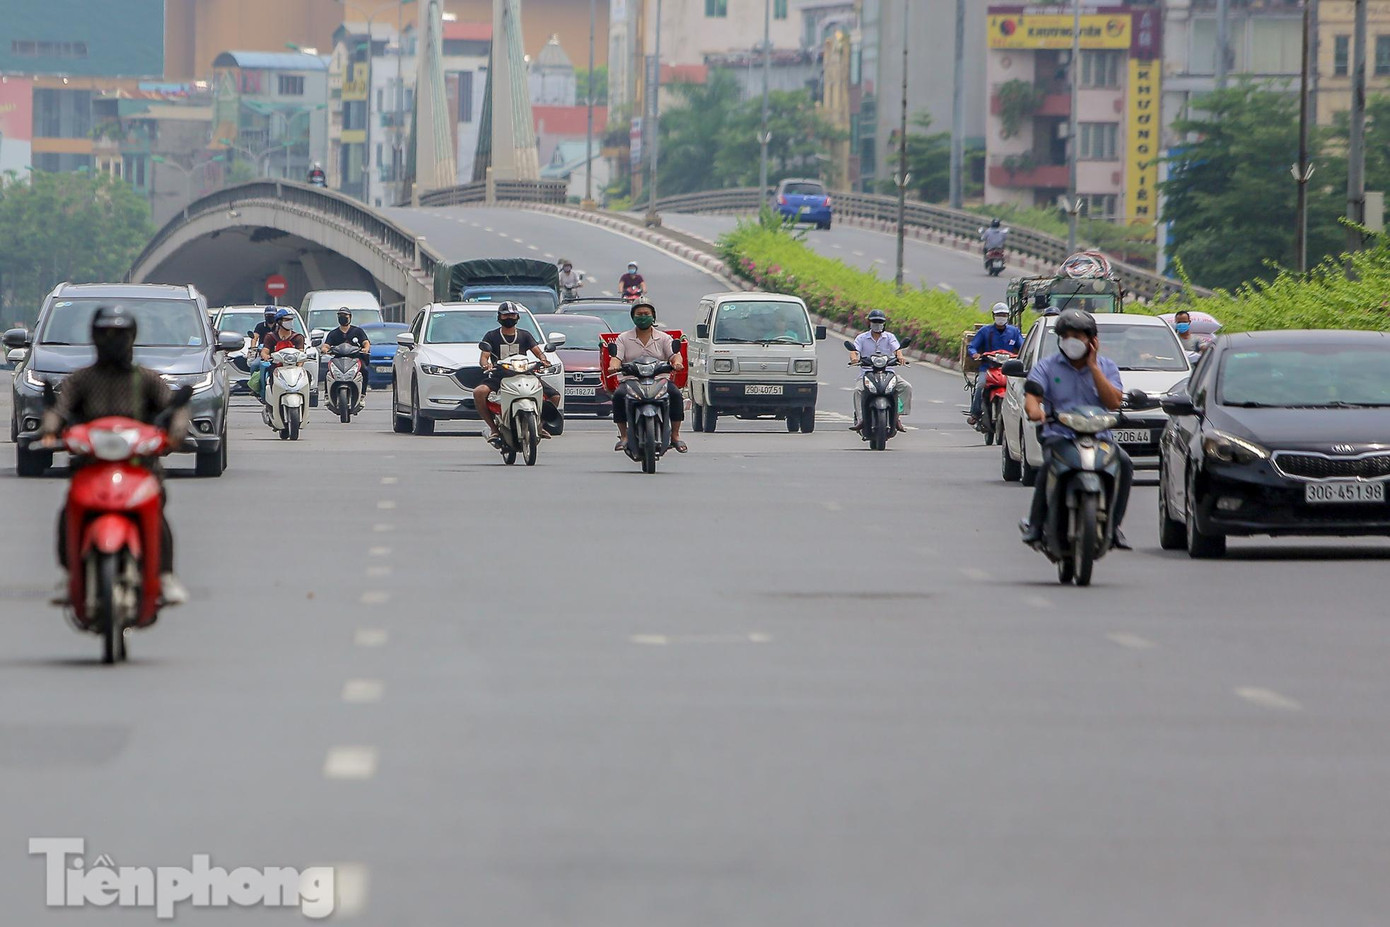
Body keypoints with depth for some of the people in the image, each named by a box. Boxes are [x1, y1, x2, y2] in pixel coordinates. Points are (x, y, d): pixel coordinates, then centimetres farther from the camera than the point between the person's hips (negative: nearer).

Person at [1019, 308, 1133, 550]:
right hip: (1059, 435, -1)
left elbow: (1114, 402, -4)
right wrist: (1034, 410, -30)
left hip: (1098, 436, 1)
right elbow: (1031, 395, -5)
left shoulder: (1106, 367, 12)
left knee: (1124, 463, -28)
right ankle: (1036, 524, -24)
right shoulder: (1047, 366, 10)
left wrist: (1093, 366, -4)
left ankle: (1113, 524, -18)